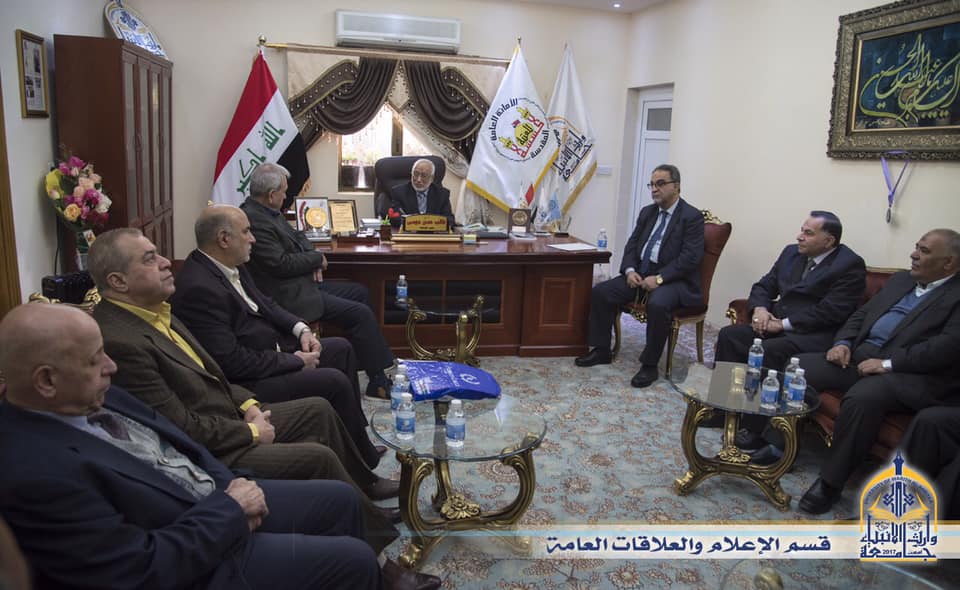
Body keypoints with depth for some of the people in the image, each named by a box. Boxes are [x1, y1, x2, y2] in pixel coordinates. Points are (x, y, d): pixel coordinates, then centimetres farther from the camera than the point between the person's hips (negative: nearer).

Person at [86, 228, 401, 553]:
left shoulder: (154, 311, 4)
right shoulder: (118, 341, -27)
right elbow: (184, 429, -26)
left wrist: (248, 405, 1)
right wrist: (252, 433, -13)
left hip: (231, 417, 10)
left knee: (318, 409, 13)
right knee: (319, 457, -15)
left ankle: (364, 483, 33)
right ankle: (376, 529, 9)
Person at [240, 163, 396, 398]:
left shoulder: (268, 212, 9)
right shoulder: (253, 220, -22)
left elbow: (297, 236, 20)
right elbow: (282, 264, -25)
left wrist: (313, 259, 0)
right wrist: (317, 258, -10)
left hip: (303, 282, 11)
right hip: (290, 295, -11)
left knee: (360, 292, 16)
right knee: (361, 314, -14)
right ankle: (378, 381, -4)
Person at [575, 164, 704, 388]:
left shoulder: (692, 216, -8)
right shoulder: (647, 212, 13)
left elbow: (690, 257, -17)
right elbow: (632, 244, 13)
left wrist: (659, 278, -25)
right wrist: (630, 270, -7)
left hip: (674, 279, -7)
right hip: (640, 274, 7)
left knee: (657, 304, -37)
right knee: (600, 291, -10)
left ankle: (650, 365, -21)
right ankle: (601, 350, 3)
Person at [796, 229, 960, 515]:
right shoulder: (900, 280, 20)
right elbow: (861, 314, 21)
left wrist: (887, 363, -21)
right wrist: (843, 343, 1)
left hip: (909, 374, -7)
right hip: (860, 357, 8)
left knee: (861, 397, -36)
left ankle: (831, 481, -22)